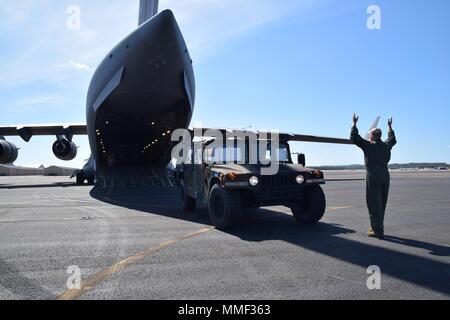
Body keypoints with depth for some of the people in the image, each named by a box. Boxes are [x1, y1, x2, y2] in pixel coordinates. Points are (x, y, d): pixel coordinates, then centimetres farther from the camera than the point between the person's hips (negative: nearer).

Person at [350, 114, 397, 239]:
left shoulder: (369, 145, -5)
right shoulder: (386, 145, 13)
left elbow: (354, 138, -3)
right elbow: (393, 139, 35)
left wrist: (354, 124, 6)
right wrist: (390, 127, 48)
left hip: (373, 176, -7)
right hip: (385, 175, 7)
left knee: (374, 204, -3)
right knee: (381, 203, 14)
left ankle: (378, 231, -3)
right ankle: (377, 227, 24)